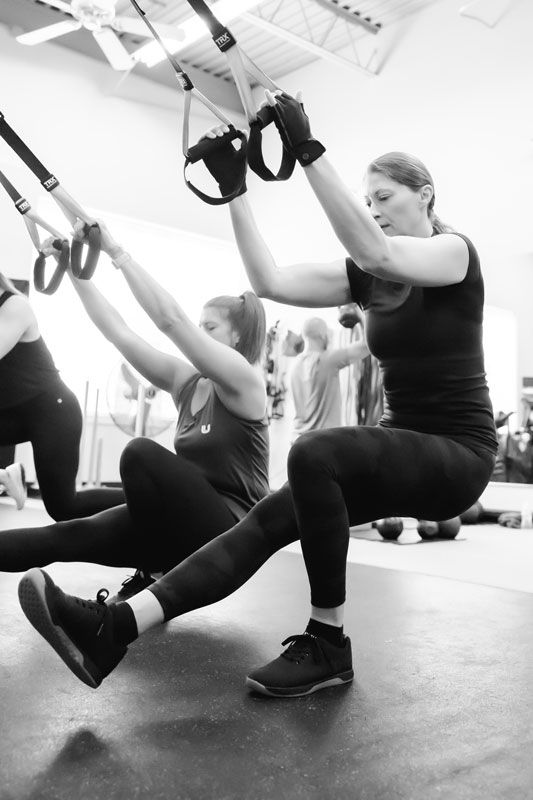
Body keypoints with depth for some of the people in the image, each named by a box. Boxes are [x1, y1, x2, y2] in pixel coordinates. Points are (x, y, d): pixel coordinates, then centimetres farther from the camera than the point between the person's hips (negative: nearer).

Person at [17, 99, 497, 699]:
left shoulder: (455, 251, -5)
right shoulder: (367, 277, 11)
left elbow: (375, 251, -28)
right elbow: (272, 281, -2)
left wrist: (309, 152, -30)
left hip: (458, 452, -6)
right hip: (402, 447, 6)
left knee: (315, 453, -33)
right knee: (271, 517, -16)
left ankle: (328, 644, -19)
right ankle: (114, 629, -25)